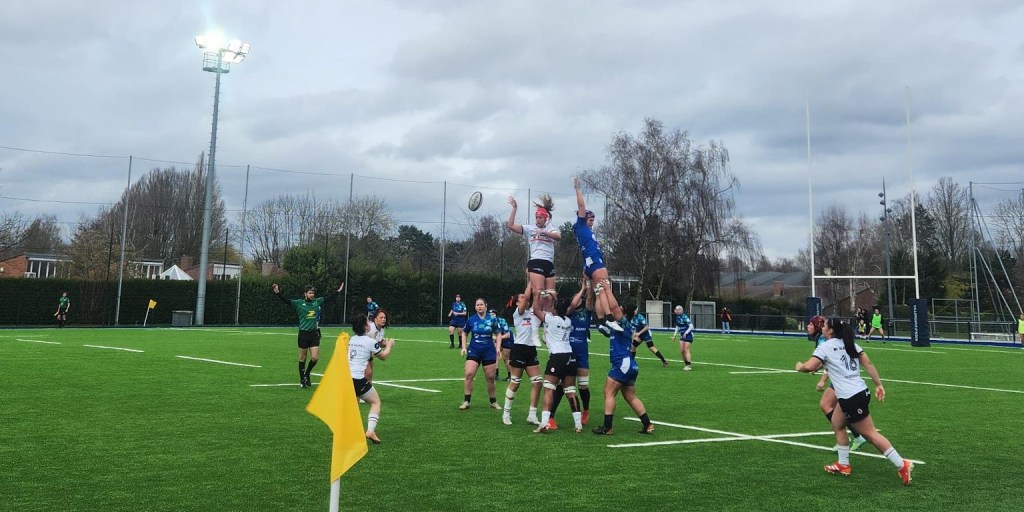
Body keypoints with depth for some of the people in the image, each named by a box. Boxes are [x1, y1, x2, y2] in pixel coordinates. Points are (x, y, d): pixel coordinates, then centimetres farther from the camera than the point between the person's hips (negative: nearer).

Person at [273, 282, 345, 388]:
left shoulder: (318, 302, 5)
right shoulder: (299, 303, -6)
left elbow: (329, 297, 14)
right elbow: (286, 301, -14)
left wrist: (338, 291, 14)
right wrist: (277, 293, -27)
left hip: (314, 333, 3)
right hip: (303, 334, -3)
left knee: (314, 358, -2)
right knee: (302, 358, 8)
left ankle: (307, 374, 25)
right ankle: (302, 379, 23)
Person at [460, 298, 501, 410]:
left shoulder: (492, 320, -1)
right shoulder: (471, 320, -1)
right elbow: (465, 333, 14)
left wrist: (498, 347, 2)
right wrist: (464, 347, 5)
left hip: (489, 352, 0)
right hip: (473, 351, 0)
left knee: (490, 378, 4)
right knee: (469, 374, -16)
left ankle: (493, 402, 23)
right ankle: (466, 402, -6)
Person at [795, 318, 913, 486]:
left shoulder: (825, 347, -8)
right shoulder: (850, 344, 13)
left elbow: (809, 367, -18)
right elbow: (868, 363, 7)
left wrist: (799, 366, 3)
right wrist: (879, 385, 9)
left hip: (851, 399, -9)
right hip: (861, 391, 9)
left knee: (870, 434, -1)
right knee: (837, 424, 20)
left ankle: (902, 465, -1)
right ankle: (843, 465, 23)